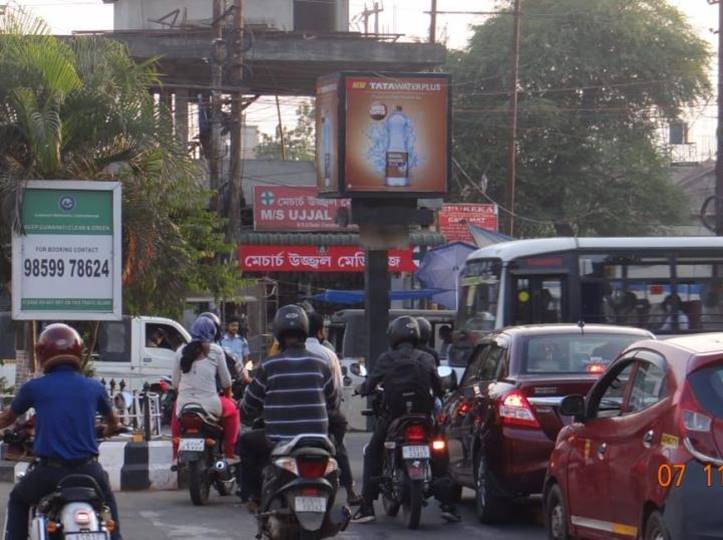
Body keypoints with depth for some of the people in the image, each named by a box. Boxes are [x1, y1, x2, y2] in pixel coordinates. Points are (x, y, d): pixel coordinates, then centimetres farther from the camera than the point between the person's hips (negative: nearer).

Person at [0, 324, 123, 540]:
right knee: (107, 500, 33)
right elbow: (112, 422, 24)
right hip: (87, 468, 2)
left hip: (49, 470, -2)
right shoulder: (93, 387, 5)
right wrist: (110, 430, 47)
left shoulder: (34, 388, -1)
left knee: (18, 500, 27)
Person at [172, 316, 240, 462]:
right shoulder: (215, 351, -2)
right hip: (210, 405, -3)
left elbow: (175, 383, 10)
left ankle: (176, 454, 33)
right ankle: (229, 453, 22)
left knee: (176, 408, 38)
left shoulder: (181, 352, 5)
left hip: (184, 405, 3)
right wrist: (228, 394, 28)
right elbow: (226, 381, 6)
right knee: (232, 410, 28)